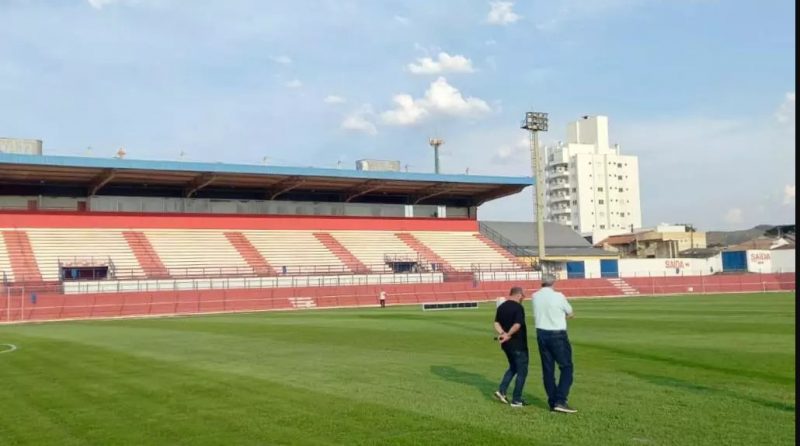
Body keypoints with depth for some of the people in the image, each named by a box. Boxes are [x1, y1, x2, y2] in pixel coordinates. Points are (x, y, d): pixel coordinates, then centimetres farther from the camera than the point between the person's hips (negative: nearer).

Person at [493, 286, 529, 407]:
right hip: (518, 345, -7)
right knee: (522, 371, 5)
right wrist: (508, 335, -18)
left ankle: (501, 391, 12)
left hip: (506, 344, 7)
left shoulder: (501, 307, 8)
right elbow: (517, 325, -27)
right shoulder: (518, 307, -16)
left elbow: (496, 323, 1)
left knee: (513, 368, 23)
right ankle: (516, 400, 7)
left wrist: (502, 333, -13)